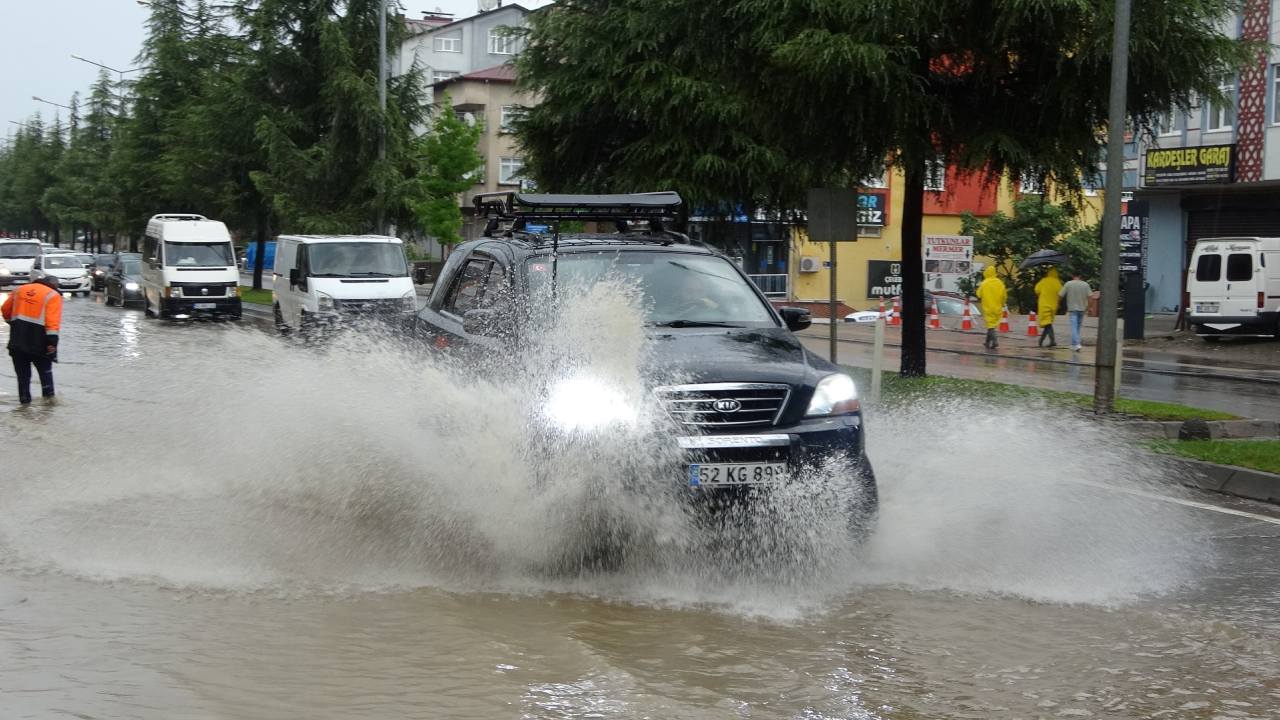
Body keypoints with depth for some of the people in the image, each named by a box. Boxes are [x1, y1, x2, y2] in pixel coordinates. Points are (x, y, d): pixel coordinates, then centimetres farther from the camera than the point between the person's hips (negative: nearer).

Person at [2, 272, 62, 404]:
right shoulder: (53, 295, -3)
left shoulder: (20, 290, 13)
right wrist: (52, 341, -18)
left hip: (17, 339, 4)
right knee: (45, 369, 13)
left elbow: (5, 310, 19)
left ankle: (24, 398, 13)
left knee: (22, 372, 11)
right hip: (37, 339, -4)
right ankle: (48, 396, 13)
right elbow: (53, 320, -14)